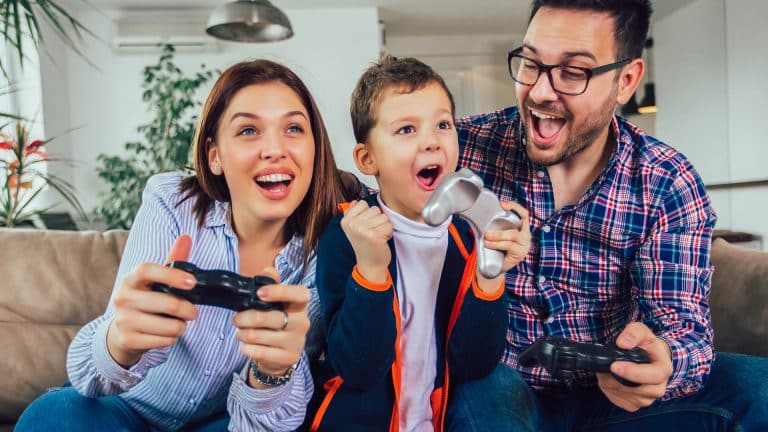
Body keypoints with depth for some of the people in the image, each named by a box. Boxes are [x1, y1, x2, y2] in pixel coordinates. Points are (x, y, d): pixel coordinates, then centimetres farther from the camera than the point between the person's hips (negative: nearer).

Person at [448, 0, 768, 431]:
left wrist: (662, 360, -36)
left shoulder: (668, 184, -8)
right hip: (503, 382, -1)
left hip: (612, 392, 2)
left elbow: (682, 320, -11)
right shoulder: (468, 146, -12)